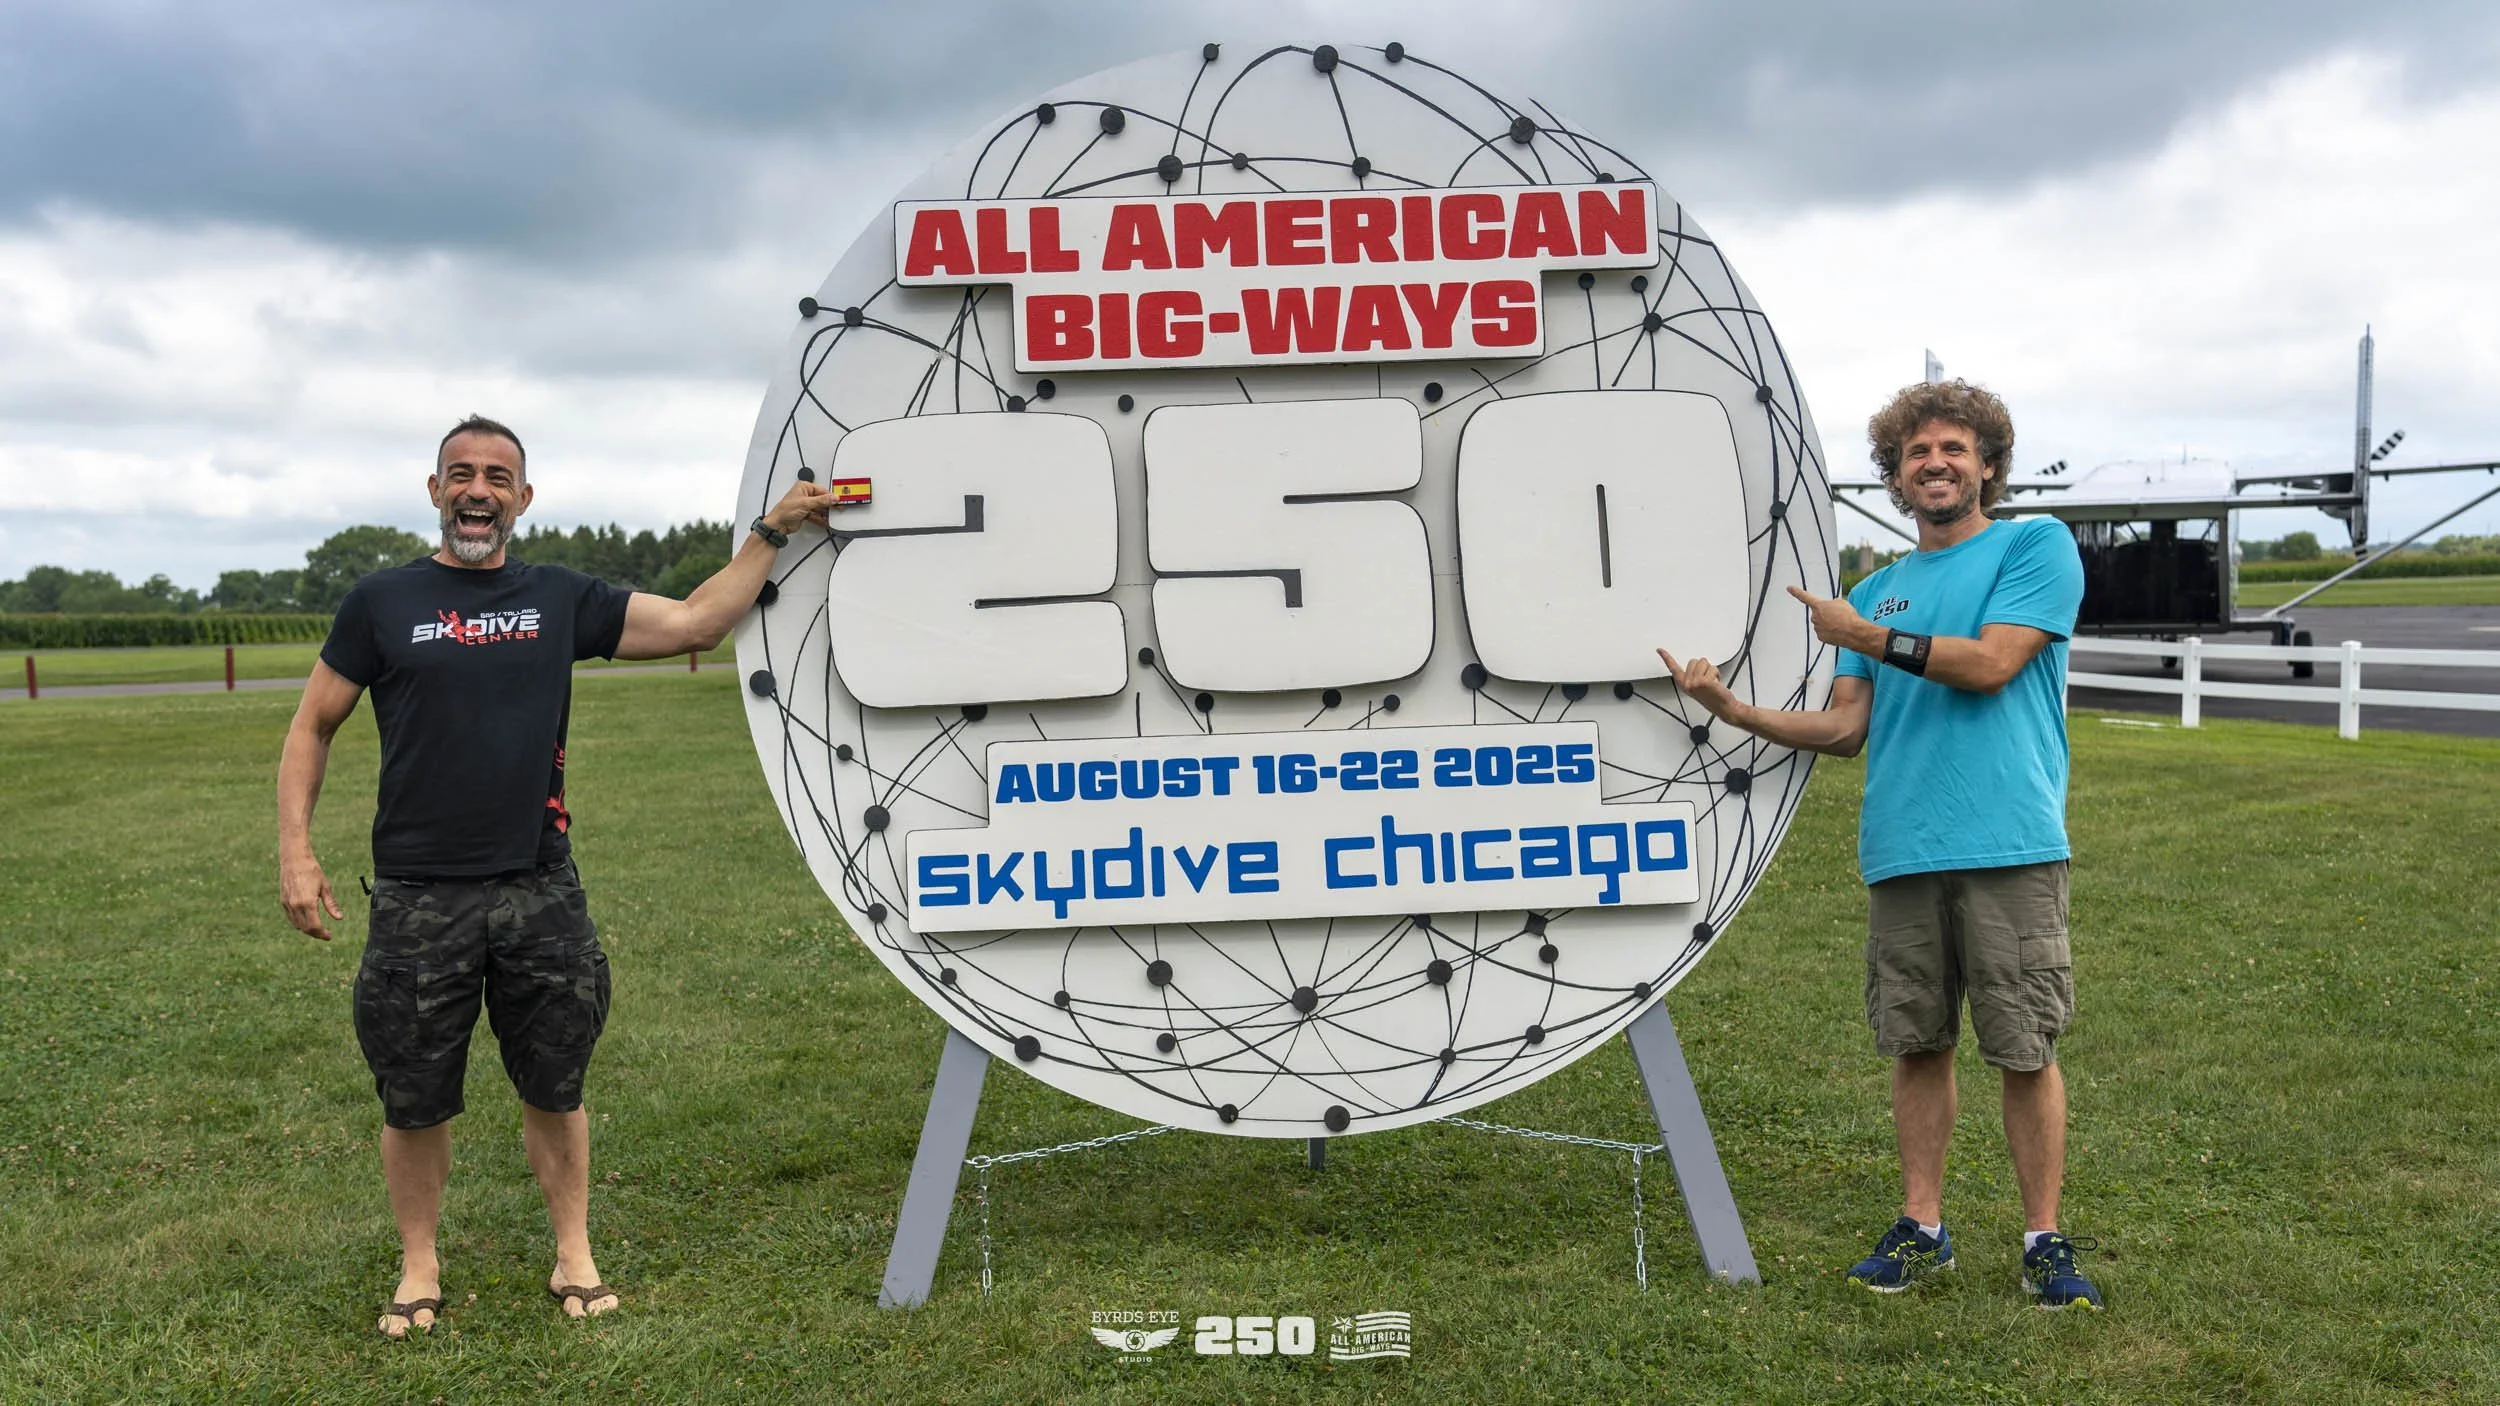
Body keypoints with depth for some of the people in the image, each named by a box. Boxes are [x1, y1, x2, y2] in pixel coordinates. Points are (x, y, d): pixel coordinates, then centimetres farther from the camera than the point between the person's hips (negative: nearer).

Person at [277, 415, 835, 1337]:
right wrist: (294, 849, -3)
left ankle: (575, 1258, 27)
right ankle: (419, 1270, 28)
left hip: (541, 894, 1)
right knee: (414, 1100, 8)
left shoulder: (562, 600, 7)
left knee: (553, 1087, 11)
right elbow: (313, 726, 7)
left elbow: (694, 622, 4)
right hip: (419, 901, -1)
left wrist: (772, 532, 0)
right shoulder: (383, 602, 3)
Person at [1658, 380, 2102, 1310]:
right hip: (1900, 850, 5)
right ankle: (1921, 1227, 20)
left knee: (2024, 1049, 0)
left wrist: (1869, 637, -4)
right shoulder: (1877, 591, 19)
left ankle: (2044, 1240, 12)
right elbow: (1844, 729, 13)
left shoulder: (2037, 546, 4)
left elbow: (1992, 663, -10)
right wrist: (1730, 708, 3)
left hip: (2008, 843, -4)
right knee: (1917, 1044, 9)